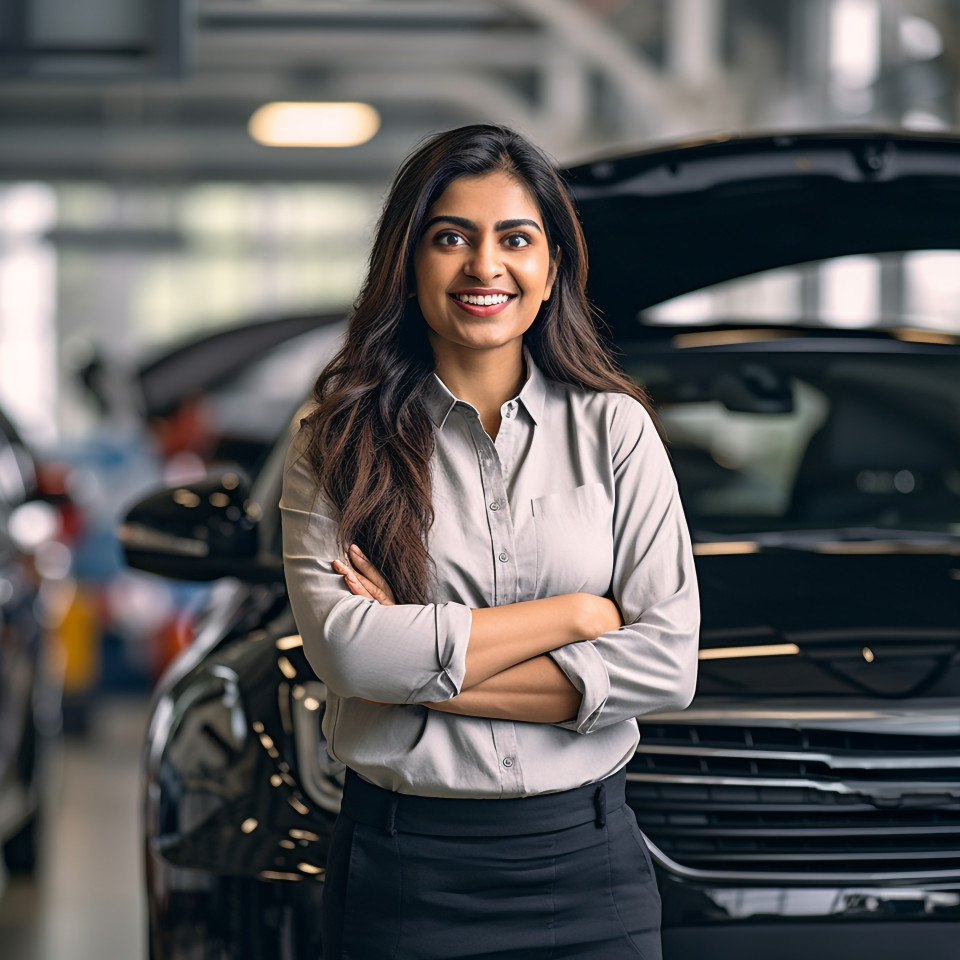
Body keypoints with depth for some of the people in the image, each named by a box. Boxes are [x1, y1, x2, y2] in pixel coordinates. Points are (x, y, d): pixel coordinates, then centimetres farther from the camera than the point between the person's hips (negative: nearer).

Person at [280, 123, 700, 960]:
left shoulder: (613, 427, 0)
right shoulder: (339, 441, -2)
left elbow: (667, 664, -8)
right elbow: (344, 648, -15)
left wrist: (423, 668, -13)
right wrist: (576, 613, -13)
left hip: (583, 858, 1)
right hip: (400, 862, -1)